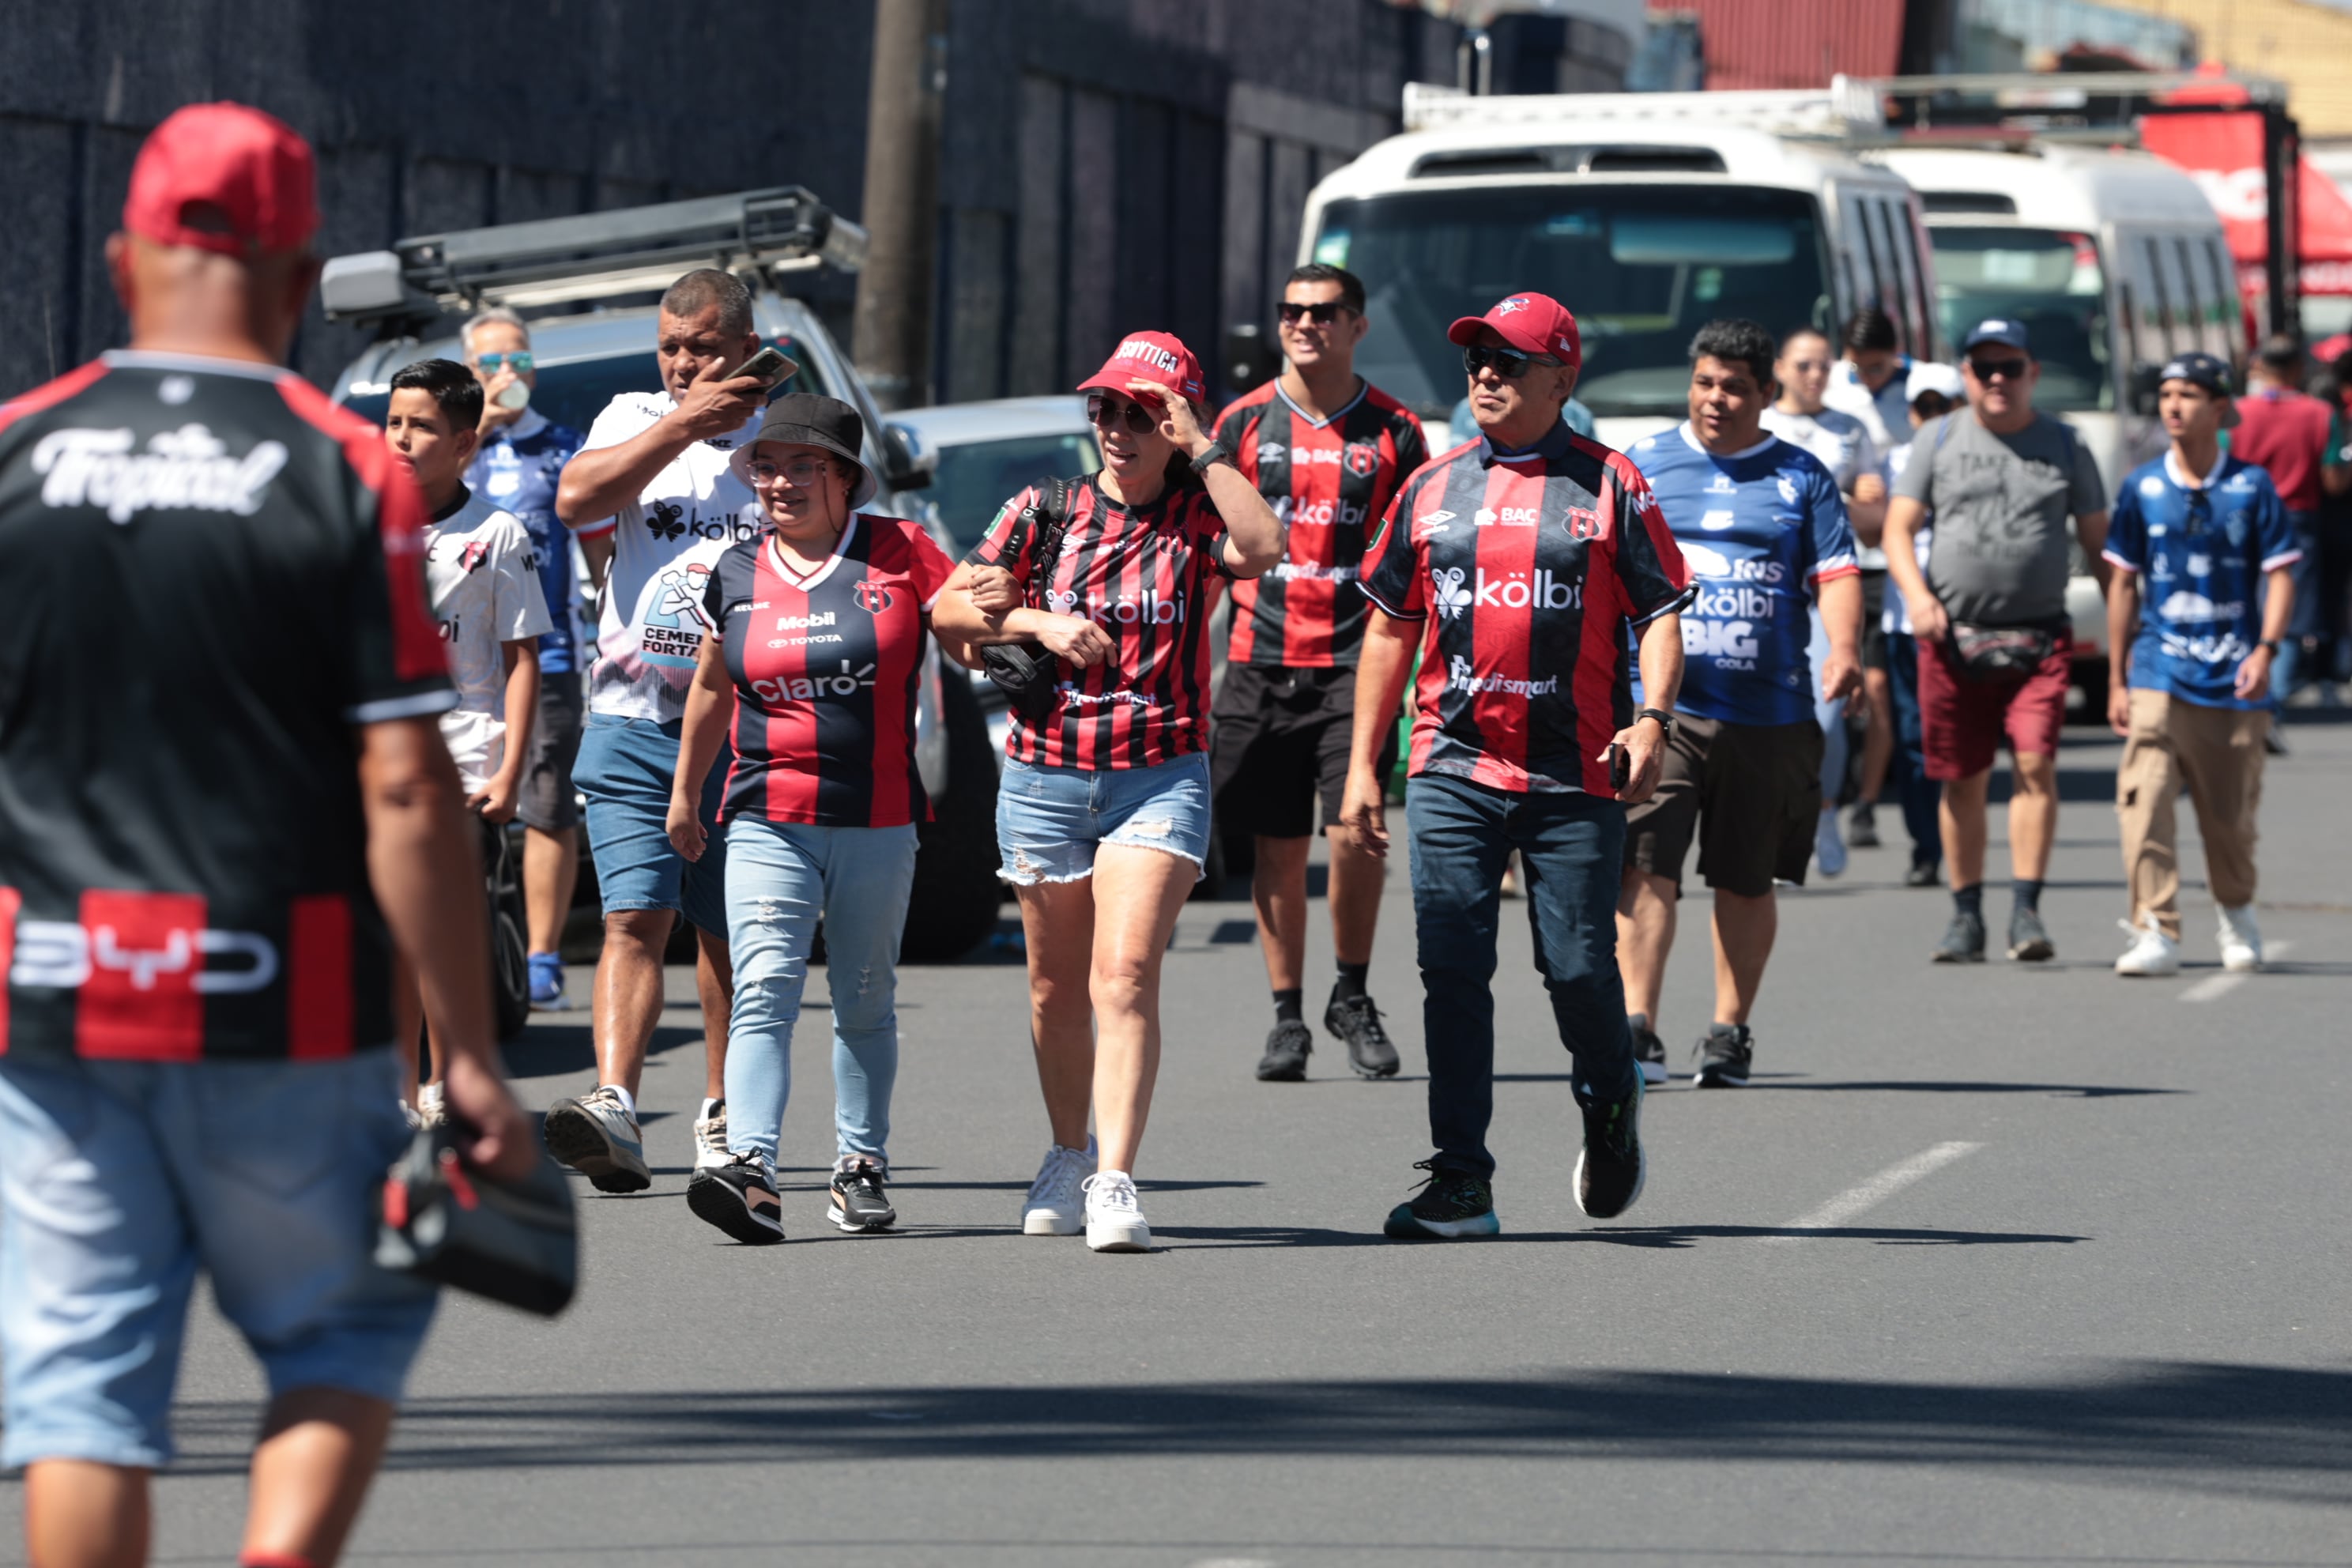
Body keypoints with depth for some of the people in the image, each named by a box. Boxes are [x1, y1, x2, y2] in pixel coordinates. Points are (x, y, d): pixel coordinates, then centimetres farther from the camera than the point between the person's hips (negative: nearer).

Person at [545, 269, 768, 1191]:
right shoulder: (635, 420, 10)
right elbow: (575, 500, -9)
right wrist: (679, 427, -11)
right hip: (633, 723, 0)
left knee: (728, 931, 8)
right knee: (635, 917, -13)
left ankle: (725, 1114, 22)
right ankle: (613, 1109, -24)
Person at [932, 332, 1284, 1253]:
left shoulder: (1199, 516, -2)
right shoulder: (1046, 511, 4)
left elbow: (1264, 547, -25)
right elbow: (950, 609, 8)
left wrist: (1199, 449, -21)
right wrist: (1034, 619, -9)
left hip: (1161, 776, -3)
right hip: (1045, 773, 3)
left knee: (1125, 977, -18)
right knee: (1058, 987, 14)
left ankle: (1115, 1181, -22)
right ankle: (1069, 1154, 35)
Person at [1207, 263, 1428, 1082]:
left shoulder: (1393, 431, 4)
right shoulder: (1244, 423, 8)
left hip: (1356, 659, -2)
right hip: (1261, 659, 2)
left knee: (1355, 830, -13)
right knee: (1278, 845, 4)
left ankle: (1353, 998, 5)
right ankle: (1287, 1016, 12)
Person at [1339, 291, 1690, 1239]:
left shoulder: (1608, 484, 3)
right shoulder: (1433, 490, 12)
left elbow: (1660, 612, 1)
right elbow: (1390, 628, 17)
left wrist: (1652, 717, -16)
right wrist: (1362, 764, 13)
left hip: (1574, 775, -2)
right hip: (1452, 770, 2)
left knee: (1578, 966, -1)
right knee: (1452, 972, -5)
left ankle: (1609, 1101, 30)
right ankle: (1459, 1183, -2)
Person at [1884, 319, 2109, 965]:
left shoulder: (2065, 446, 10)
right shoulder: (1938, 441, 9)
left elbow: (2098, 542, 13)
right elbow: (1898, 528, 6)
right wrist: (1916, 594, -13)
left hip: (2039, 637, -1)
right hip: (1953, 636, 1)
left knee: (2035, 764, -16)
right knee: (1963, 781, 5)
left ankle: (2026, 911, -15)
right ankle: (1966, 915, 15)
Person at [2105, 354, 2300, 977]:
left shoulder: (2251, 486, 0)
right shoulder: (2142, 487, 4)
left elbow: (2280, 574, 0)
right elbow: (2123, 584, 10)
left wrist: (2265, 649, -16)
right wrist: (2116, 679, 9)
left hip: (2234, 679, 0)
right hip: (2160, 673, 0)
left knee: (2230, 813, 9)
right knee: (2145, 797, -17)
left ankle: (2237, 914, 35)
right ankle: (2156, 932, -17)